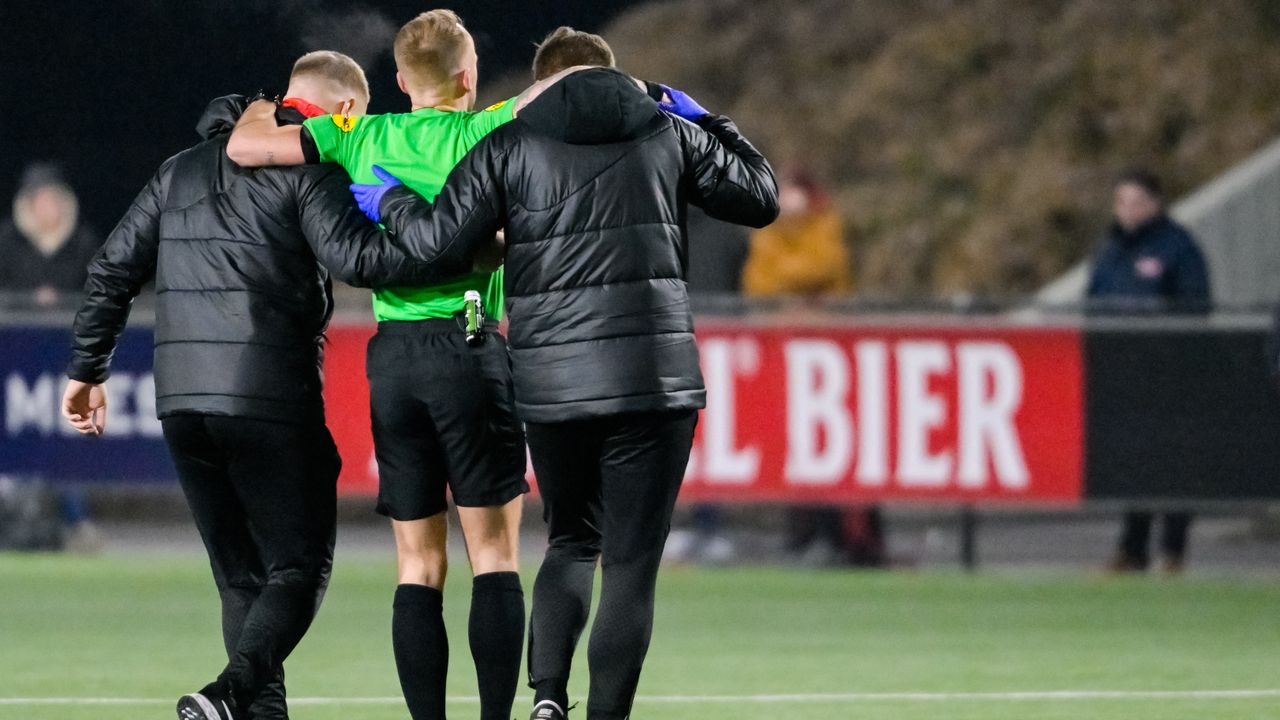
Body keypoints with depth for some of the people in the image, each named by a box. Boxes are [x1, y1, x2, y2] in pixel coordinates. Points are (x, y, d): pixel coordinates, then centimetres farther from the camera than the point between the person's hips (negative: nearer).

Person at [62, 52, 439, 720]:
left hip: (182, 399, 6)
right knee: (299, 565, -2)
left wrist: (86, 371, 28)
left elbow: (112, 270, 20)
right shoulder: (309, 166, -2)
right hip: (271, 398, -6)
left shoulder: (183, 169, 20)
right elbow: (353, 256, -17)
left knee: (241, 576, 13)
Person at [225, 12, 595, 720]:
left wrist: (260, 112, 23)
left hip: (392, 356, 3)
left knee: (420, 566, 6)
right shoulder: (479, 133, -1)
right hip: (470, 347, -3)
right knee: (495, 557, 0)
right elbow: (573, 83, -12)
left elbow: (244, 148, 2)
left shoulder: (359, 137, 6)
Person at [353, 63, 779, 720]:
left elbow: (440, 243, -2)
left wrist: (391, 203, 17)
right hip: (654, 379, -1)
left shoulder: (508, 147, 4)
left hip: (551, 384, 1)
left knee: (571, 542, 18)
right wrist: (706, 125, 30)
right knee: (631, 565, 3)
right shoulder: (668, 134, 8)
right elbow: (759, 197, 18)